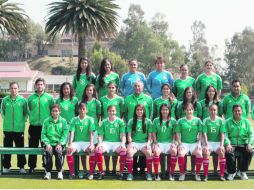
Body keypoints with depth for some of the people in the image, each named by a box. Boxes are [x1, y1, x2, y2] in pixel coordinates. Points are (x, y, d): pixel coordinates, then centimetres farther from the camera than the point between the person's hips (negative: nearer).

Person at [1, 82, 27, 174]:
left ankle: (21, 167, 13)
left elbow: (26, 112, 4)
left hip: (19, 129, -1)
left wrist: (22, 121, -4)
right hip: (7, 128, 1)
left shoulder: (23, 100, -3)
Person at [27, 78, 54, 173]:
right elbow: (28, 110, 15)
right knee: (32, 147, 5)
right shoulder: (31, 97, 7)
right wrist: (32, 117, 6)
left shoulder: (49, 97, 2)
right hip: (34, 126, 1)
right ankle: (32, 166, 13)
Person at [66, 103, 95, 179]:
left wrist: (91, 144, -18)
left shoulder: (90, 119, 6)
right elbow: (72, 133, 0)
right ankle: (71, 172, -20)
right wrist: (70, 144, -15)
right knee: (68, 150, -30)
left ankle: (91, 172, -19)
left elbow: (91, 133, -3)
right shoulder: (74, 120, 9)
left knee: (92, 150, -33)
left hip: (87, 142, -1)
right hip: (76, 142, 1)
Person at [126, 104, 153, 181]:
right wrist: (130, 143, -10)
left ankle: (148, 173, -18)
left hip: (144, 143, 0)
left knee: (149, 153, -33)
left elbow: (150, 135, 8)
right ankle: (130, 173, -21)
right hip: (134, 142, 0)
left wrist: (148, 143, -8)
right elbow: (129, 135, 8)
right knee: (129, 152, -34)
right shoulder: (131, 121, 11)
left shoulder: (148, 121, 11)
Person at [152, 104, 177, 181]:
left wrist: (173, 142, -5)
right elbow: (154, 133, 9)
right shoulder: (156, 120, 9)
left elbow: (174, 133, 8)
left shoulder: (173, 121, 7)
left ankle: (172, 174, -22)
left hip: (169, 142, 0)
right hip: (159, 142, 0)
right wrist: (155, 142, -4)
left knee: (174, 151, -33)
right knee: (156, 151, -34)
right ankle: (156, 174, -25)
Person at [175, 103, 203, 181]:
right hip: (184, 143, 0)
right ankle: (182, 174, -13)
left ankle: (197, 174, -10)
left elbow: (200, 133, 6)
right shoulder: (180, 121, 7)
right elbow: (178, 133, 5)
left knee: (199, 154, -30)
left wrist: (199, 144, -6)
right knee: (181, 154, -32)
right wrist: (180, 144, -6)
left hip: (195, 143, 0)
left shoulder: (198, 120, 8)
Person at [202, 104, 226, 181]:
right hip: (208, 142, -1)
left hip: (217, 142, 1)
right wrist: (206, 145, -17)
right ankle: (205, 175, -22)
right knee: (206, 152, -31)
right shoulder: (205, 120, 0)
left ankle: (222, 175, -19)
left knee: (222, 152, -29)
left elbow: (222, 134, -2)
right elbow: (204, 134, -6)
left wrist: (221, 145, -13)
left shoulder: (220, 120, 2)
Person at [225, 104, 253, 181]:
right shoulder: (228, 122, 6)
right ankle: (231, 172, -11)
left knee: (249, 151, -29)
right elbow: (225, 134, -4)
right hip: (232, 144, -1)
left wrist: (249, 144, -15)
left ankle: (243, 172, -8)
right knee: (229, 152, -33)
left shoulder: (246, 121, 12)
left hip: (243, 144, 2)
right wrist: (228, 144, -22)